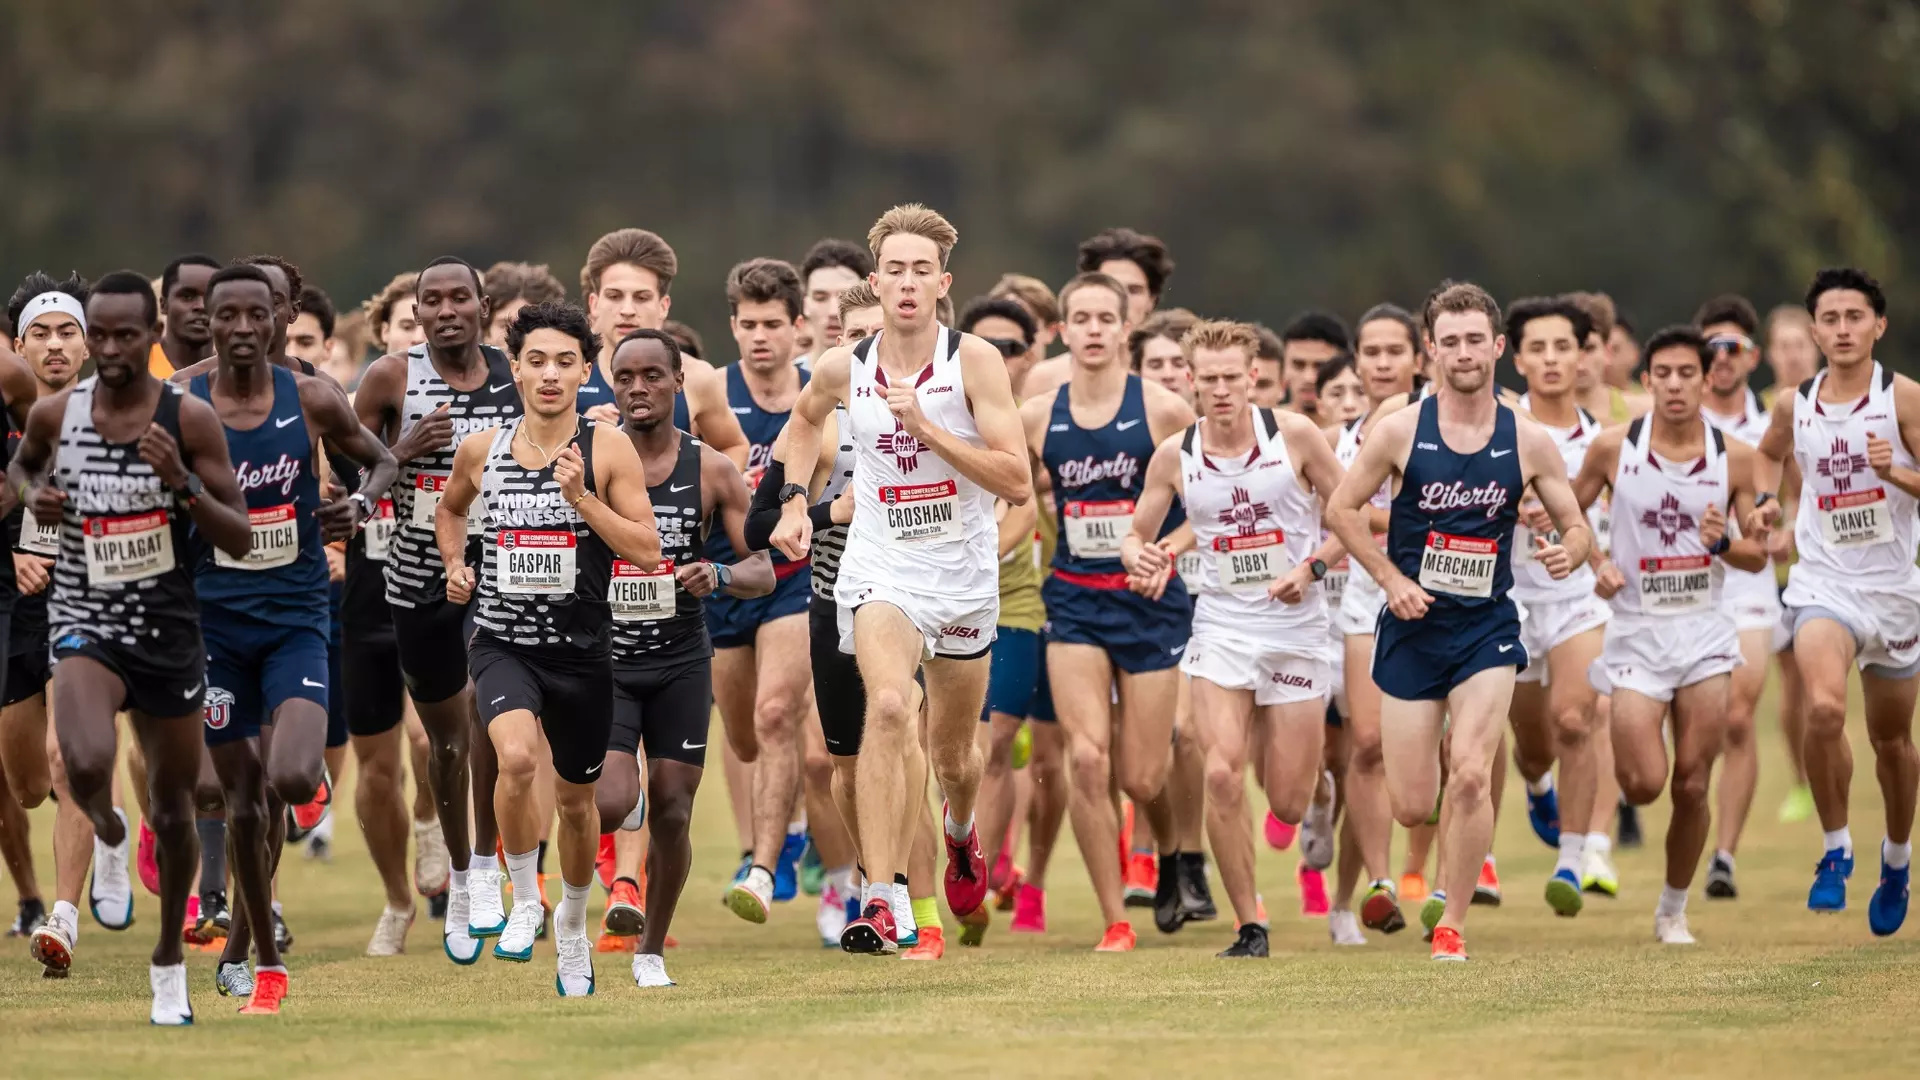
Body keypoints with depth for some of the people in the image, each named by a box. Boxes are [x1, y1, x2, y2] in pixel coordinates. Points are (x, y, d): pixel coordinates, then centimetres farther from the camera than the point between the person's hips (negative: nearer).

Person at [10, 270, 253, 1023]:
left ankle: (169, 962, 33)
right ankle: (104, 829, 9)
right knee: (86, 764, -29)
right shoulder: (55, 413, -4)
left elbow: (240, 541, -8)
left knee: (174, 809, 12)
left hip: (168, 626, 1)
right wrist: (32, 494, -3)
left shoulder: (190, 419, -9)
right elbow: (20, 465, 20)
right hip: (86, 618, -1)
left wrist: (183, 482, -24)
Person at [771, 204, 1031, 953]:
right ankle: (879, 899, -33)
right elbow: (804, 419, 22)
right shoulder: (843, 369, -4)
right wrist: (793, 501, 9)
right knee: (889, 706, -29)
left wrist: (926, 428, -25)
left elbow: (1017, 483, -18)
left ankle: (961, 831, 56)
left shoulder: (974, 361, -11)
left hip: (964, 579, 1)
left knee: (952, 750, 17)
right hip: (879, 573, -1)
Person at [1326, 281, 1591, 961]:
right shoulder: (1400, 432, -5)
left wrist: (1568, 552, -16)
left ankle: (1453, 923, -5)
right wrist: (1391, 579, -8)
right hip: (1412, 625, 0)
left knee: (1471, 777, -20)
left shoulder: (1529, 442, -1)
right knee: (1412, 808, 1)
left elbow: (1576, 526, 8)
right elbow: (1342, 508, 3)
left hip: (1487, 626, 0)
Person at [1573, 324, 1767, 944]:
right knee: (1643, 786, -11)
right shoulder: (1614, 447, -6)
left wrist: (1723, 542, -18)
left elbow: (1759, 555, 4)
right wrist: (1597, 563, -9)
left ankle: (1673, 911, 19)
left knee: (1692, 787, 1)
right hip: (1637, 630, -1)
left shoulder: (1734, 456, -3)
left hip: (1705, 632, 1)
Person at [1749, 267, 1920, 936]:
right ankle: (1836, 849, -10)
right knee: (1824, 709, -27)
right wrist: (1763, 501, 6)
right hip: (1823, 584, 0)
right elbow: (1769, 452, 24)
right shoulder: (1795, 406, 1)